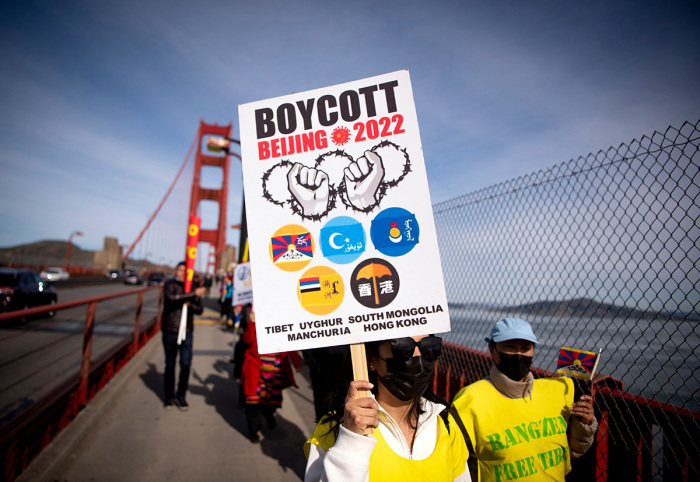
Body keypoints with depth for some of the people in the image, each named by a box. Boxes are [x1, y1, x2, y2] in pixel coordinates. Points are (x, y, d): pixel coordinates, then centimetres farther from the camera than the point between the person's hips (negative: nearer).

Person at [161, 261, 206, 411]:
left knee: (186, 365, 0)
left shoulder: (193, 287, 6)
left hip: (187, 332, 2)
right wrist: (194, 294, -26)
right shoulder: (170, 284, -3)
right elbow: (172, 298, -24)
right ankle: (169, 396, 27)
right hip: (170, 331, -2)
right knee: (170, 365, 11)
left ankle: (181, 396, 17)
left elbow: (200, 309, 3)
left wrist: (190, 304, -17)